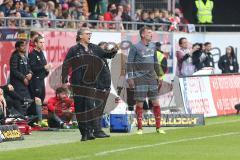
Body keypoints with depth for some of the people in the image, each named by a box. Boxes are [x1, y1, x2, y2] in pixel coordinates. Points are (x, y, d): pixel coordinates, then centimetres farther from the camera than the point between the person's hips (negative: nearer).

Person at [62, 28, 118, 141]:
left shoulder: (94, 48, 10)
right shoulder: (74, 50, -1)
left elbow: (106, 55, 19)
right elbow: (66, 65, -1)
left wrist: (113, 51, -3)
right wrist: (64, 80, -8)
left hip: (91, 83, 2)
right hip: (78, 84, -2)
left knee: (90, 106, -10)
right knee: (80, 108, 1)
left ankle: (90, 131, -12)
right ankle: (83, 133, 7)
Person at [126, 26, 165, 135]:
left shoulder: (153, 46, 13)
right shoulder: (135, 47, -5)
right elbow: (129, 63, -5)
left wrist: (158, 75, 20)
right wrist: (130, 77, -11)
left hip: (151, 77, 5)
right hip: (140, 78, -5)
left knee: (156, 102, 2)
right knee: (140, 103, -2)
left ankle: (158, 127, 8)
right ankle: (140, 128, 6)